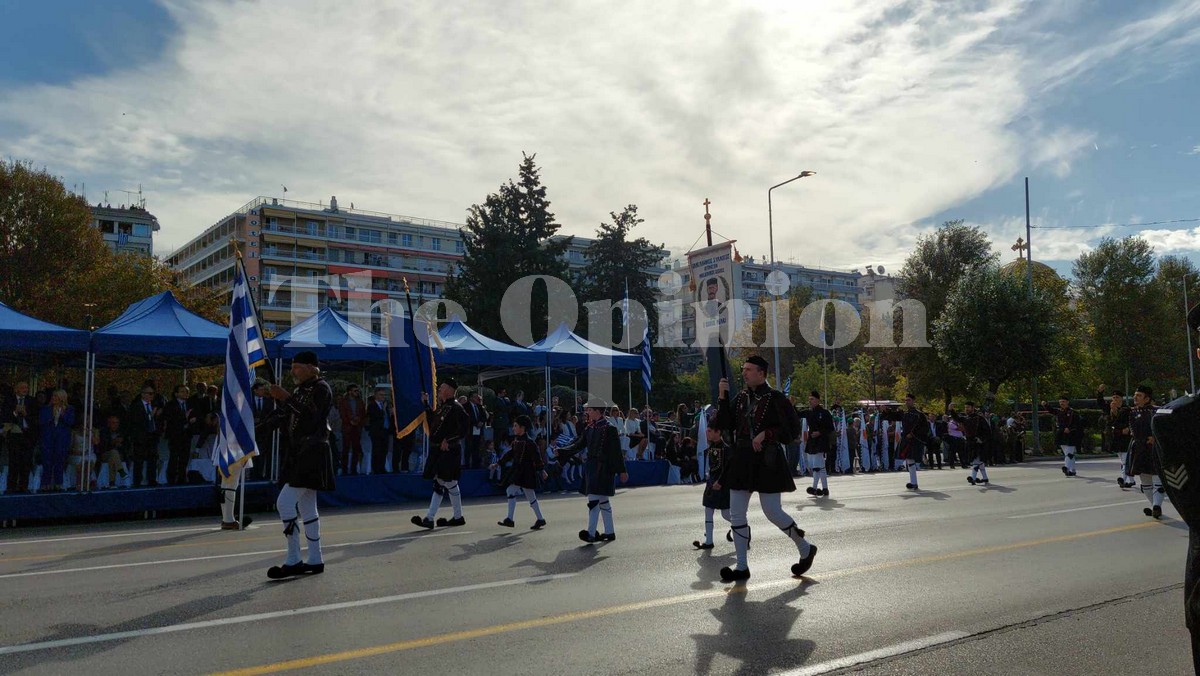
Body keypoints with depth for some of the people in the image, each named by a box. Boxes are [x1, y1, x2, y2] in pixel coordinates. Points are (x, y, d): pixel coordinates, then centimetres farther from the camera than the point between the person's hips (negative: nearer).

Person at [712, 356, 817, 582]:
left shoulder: (775, 398, -7)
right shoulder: (740, 397, 10)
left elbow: (792, 428, -9)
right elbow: (725, 425, 5)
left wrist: (766, 434, -18)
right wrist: (722, 397, -3)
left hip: (767, 461, -6)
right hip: (742, 461, 6)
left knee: (773, 512, -3)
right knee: (736, 514, 4)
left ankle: (806, 549, 22)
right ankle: (741, 567, 12)